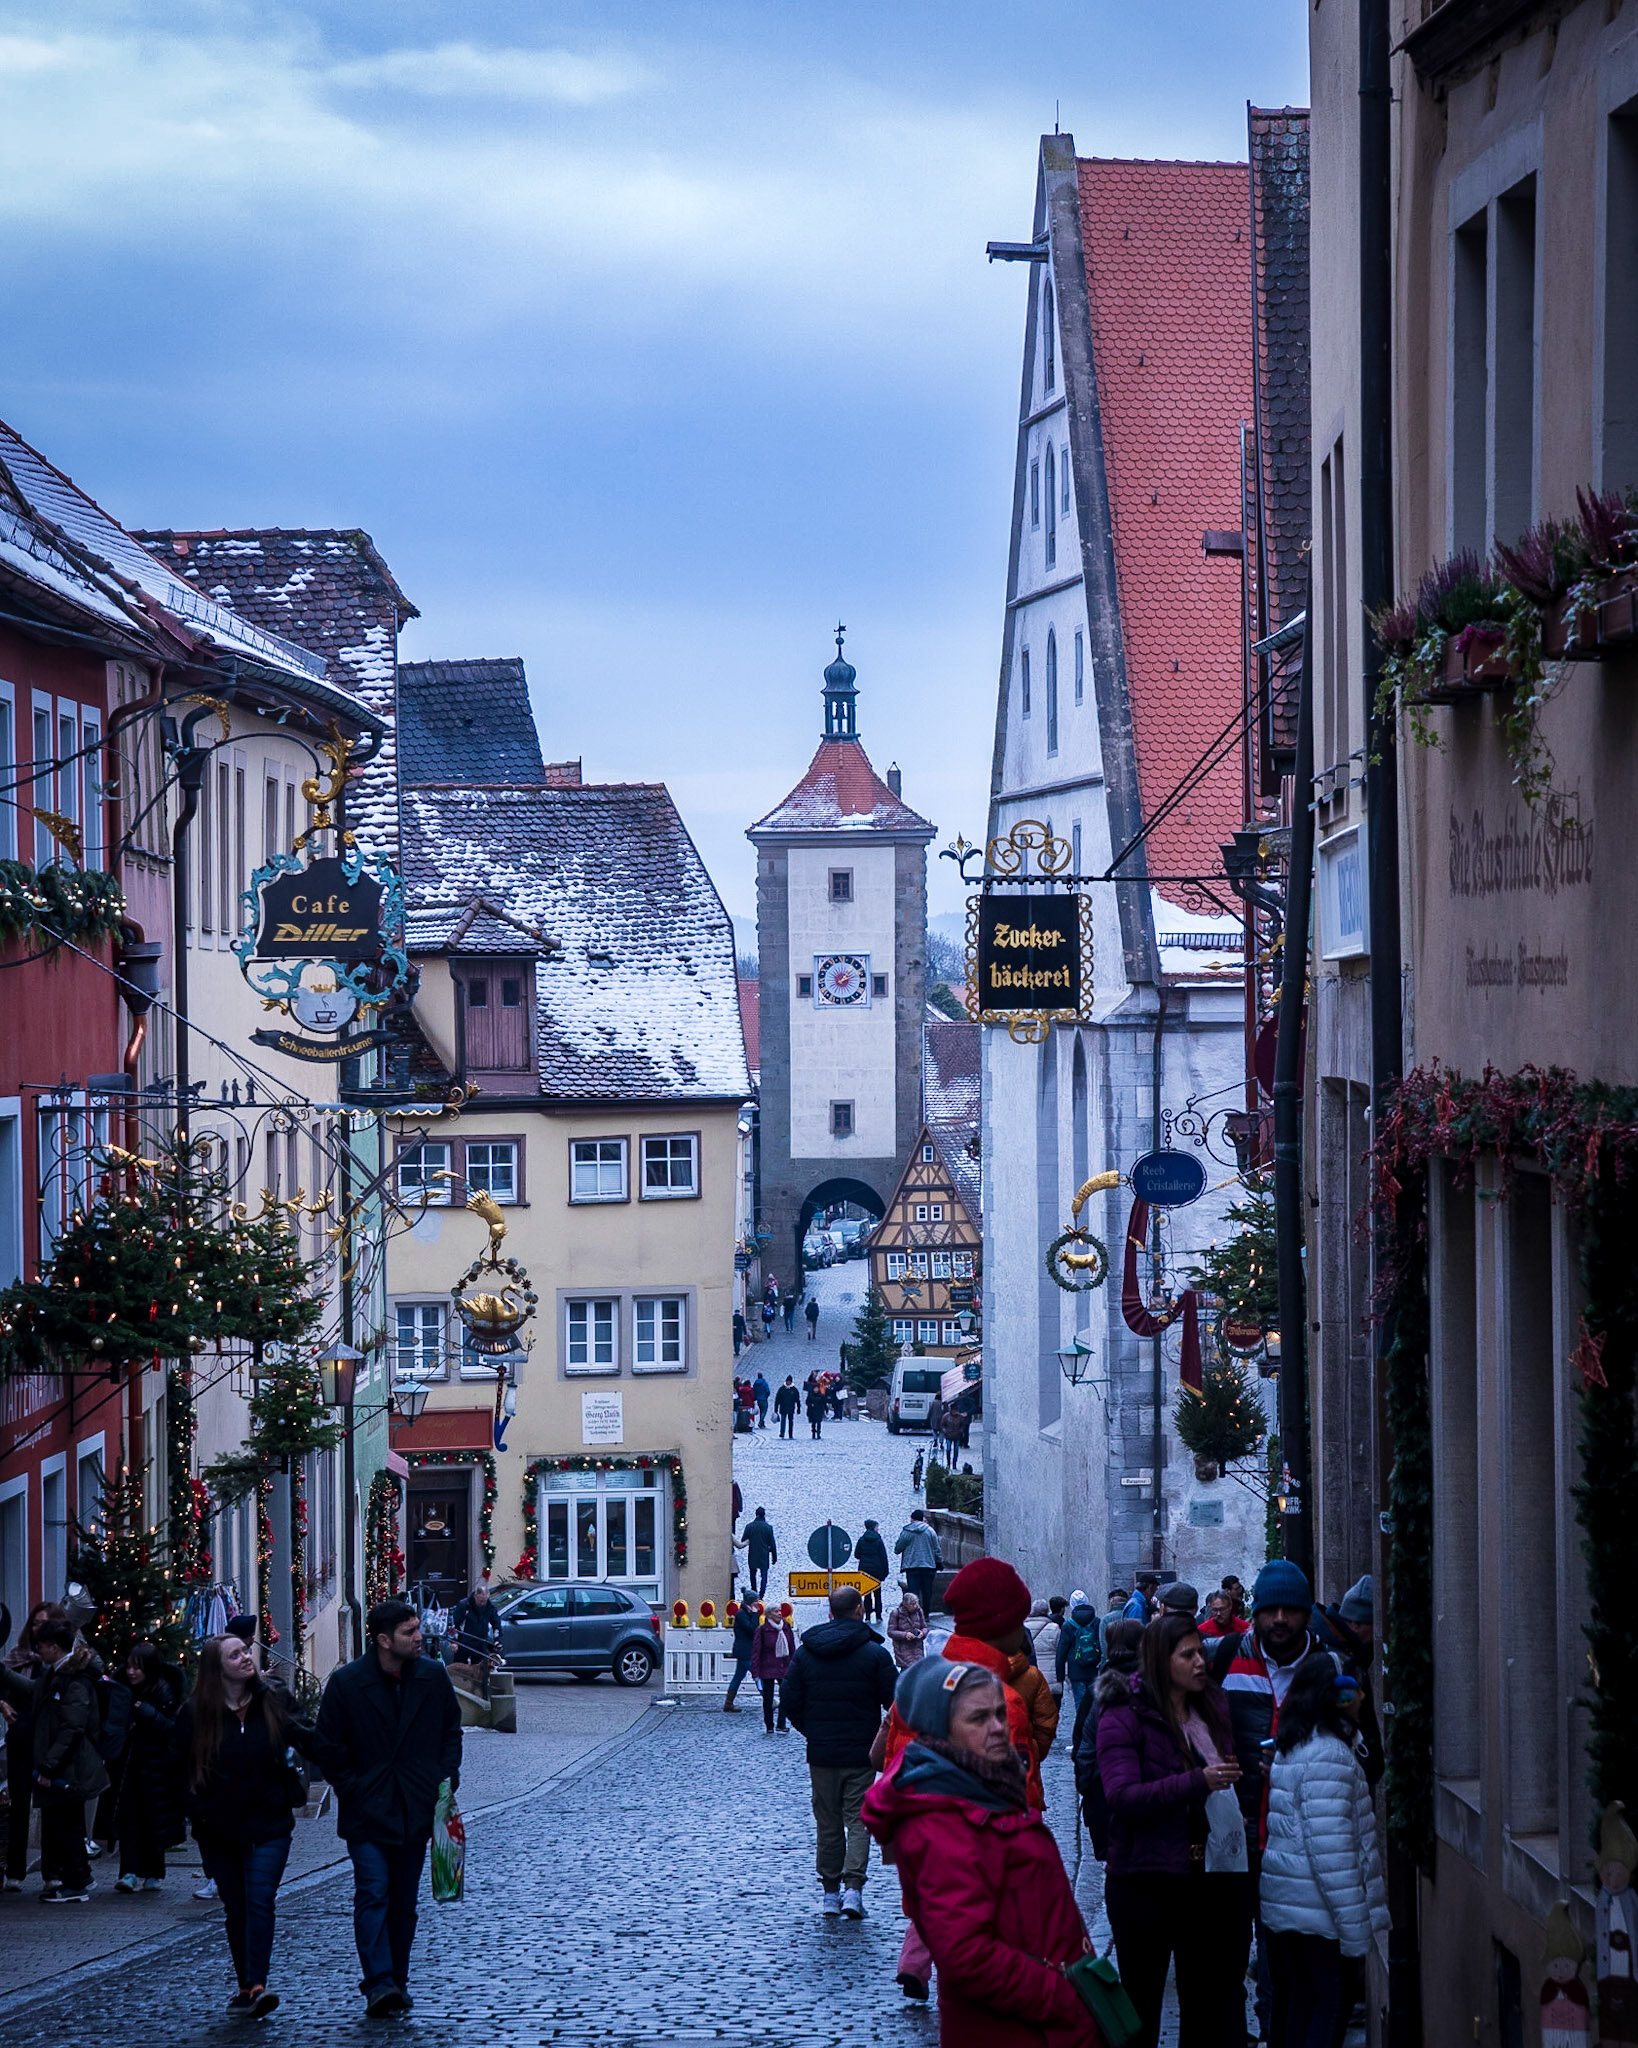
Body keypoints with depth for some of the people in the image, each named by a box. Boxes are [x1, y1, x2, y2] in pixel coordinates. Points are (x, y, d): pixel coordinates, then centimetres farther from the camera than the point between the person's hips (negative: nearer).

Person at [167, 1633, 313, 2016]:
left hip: (268, 1825, -1)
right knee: (236, 1909, 9)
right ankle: (246, 1985, 19)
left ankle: (256, 1985, -22)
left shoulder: (273, 1701, -1)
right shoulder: (195, 1713, -3)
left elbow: (304, 1739, 9)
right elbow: (176, 1768, 4)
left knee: (259, 1901, -15)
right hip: (219, 1829, 1)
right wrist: (196, 1810, -4)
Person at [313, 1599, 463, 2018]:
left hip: (417, 1808, 3)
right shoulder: (346, 1683, -8)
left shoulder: (433, 1677, 2)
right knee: (373, 1893, -14)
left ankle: (396, 1982, 18)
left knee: (404, 1900, 9)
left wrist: (446, 1778, 2)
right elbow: (328, 1747, -1)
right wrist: (352, 1790, -6)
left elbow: (451, 1730, 14)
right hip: (367, 1811, -3)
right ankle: (380, 1983, -19)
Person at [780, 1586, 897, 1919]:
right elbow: (894, 1701, -8)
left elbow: (791, 1702, 3)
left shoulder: (805, 1654, 2)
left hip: (821, 1753, 3)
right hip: (861, 1754, -3)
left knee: (827, 1823, 11)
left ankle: (831, 1892, 13)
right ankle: (853, 1887, -13)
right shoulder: (874, 1654, -8)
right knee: (858, 1820, 1)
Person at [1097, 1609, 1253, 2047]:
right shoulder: (1123, 1716, -9)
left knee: (1211, 2003, 12)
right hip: (1147, 1880, -6)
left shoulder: (1213, 1710, 10)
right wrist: (1197, 1782, -31)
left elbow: (1230, 1783, 26)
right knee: (1141, 2000, 5)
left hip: (1210, 1877, 6)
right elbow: (1122, 1796, -22)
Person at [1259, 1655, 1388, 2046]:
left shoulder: (1291, 1747, 14)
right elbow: (1330, 1848, -22)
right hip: (1317, 1912, -9)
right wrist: (1355, 1927, -19)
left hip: (1280, 1907, 9)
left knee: (1293, 2010, 14)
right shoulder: (1329, 1755, -17)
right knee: (1332, 2000, -4)